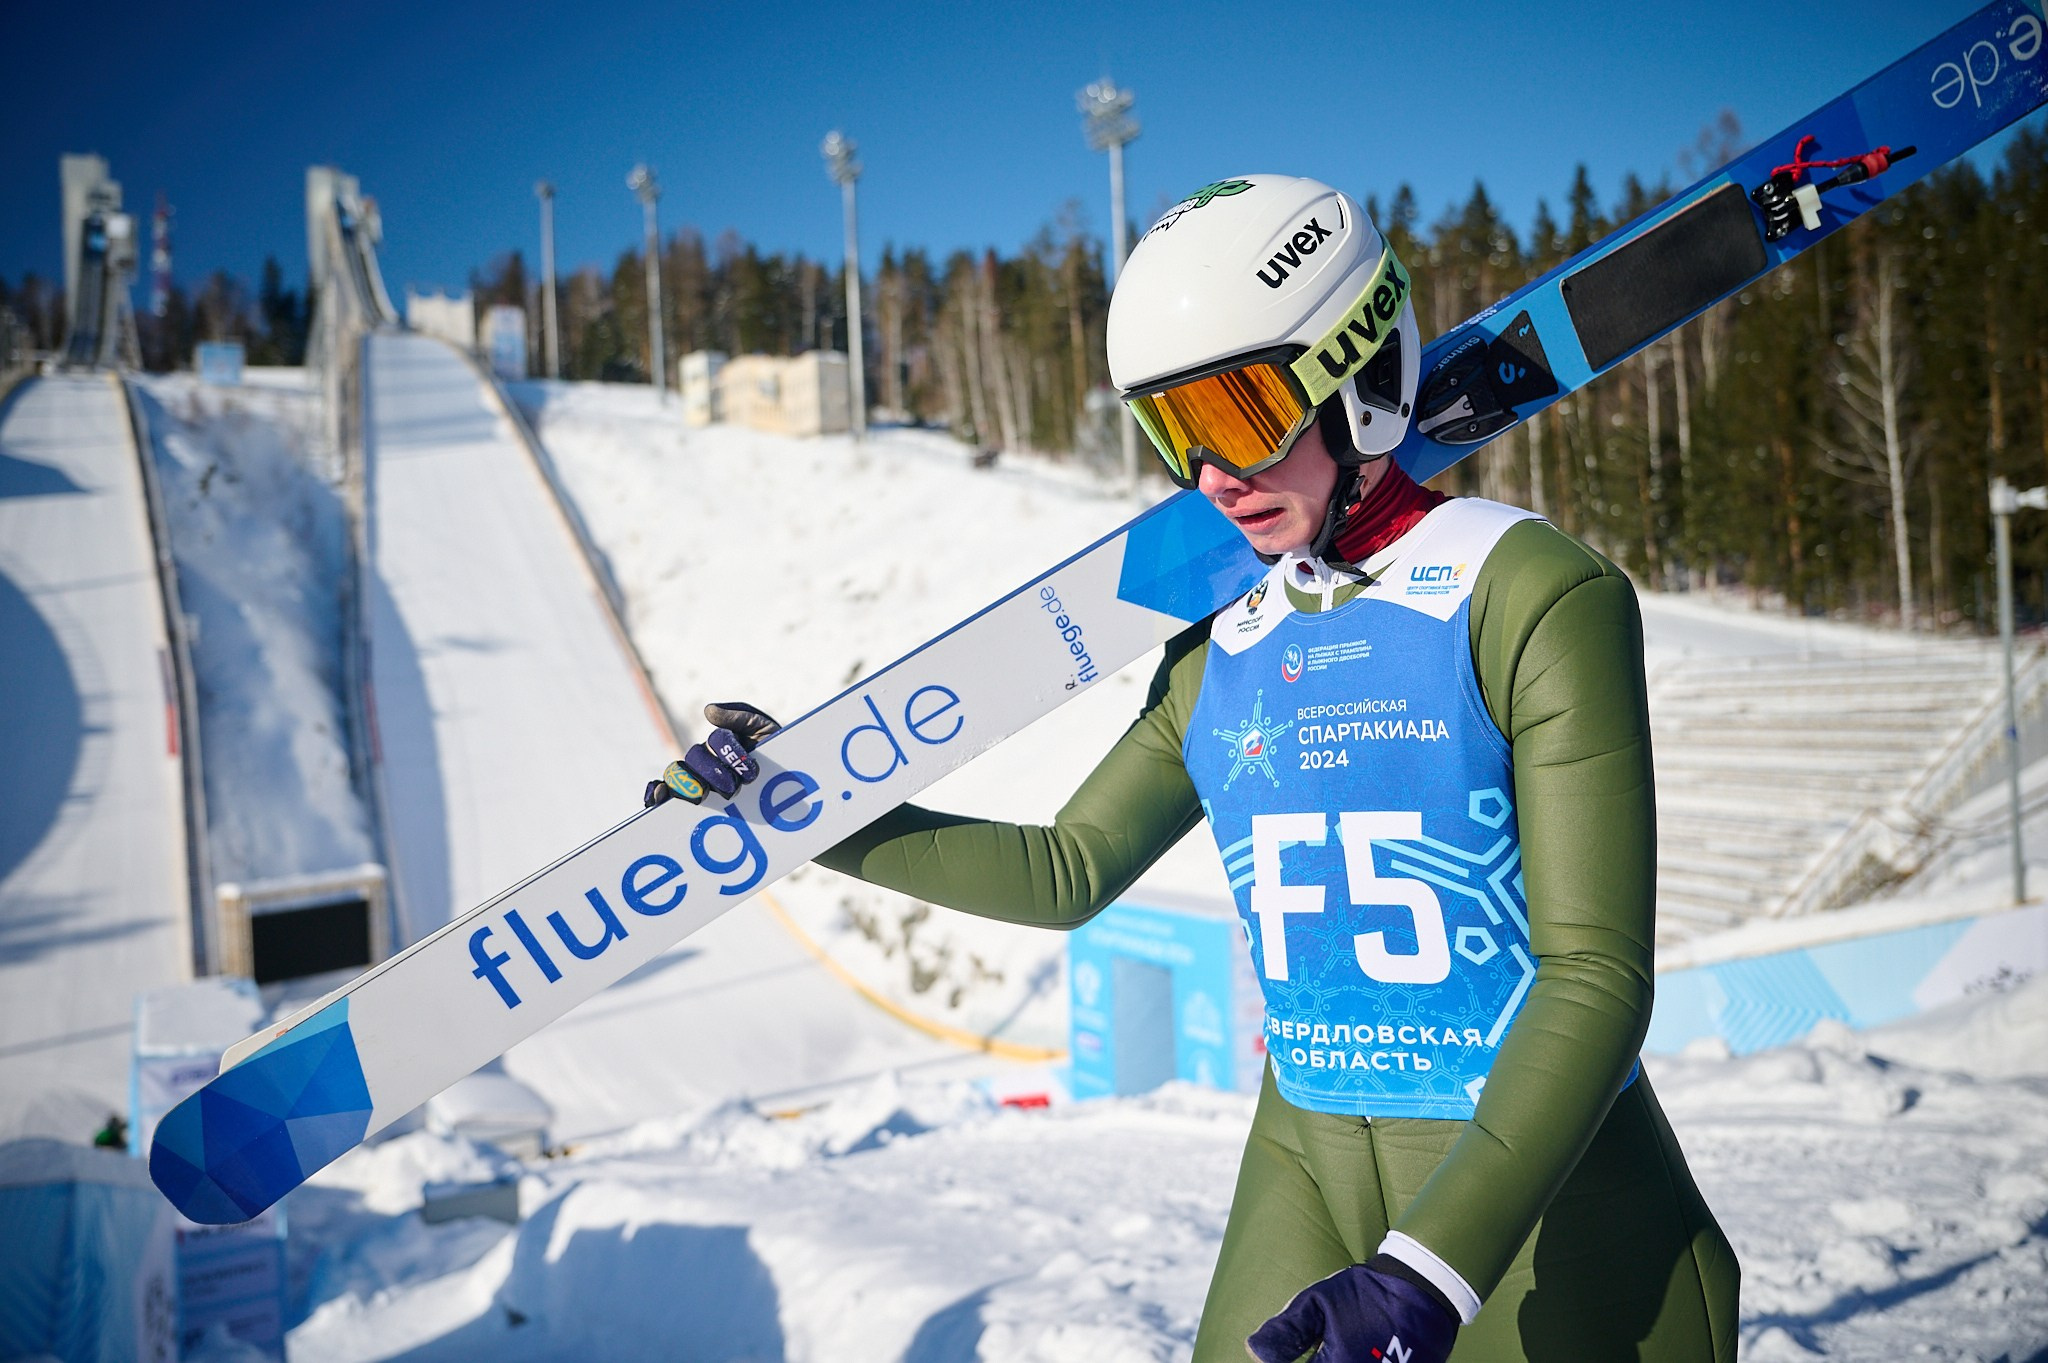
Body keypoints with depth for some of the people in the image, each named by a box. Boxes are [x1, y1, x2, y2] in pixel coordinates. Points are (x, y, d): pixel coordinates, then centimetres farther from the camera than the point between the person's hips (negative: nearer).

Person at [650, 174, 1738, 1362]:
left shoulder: (1531, 597, -12)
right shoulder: (1223, 653, 4)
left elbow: (1596, 975, -15)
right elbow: (1067, 872, 14)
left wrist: (1433, 1266, -23)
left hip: (1548, 1200, -4)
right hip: (1303, 1173, 4)